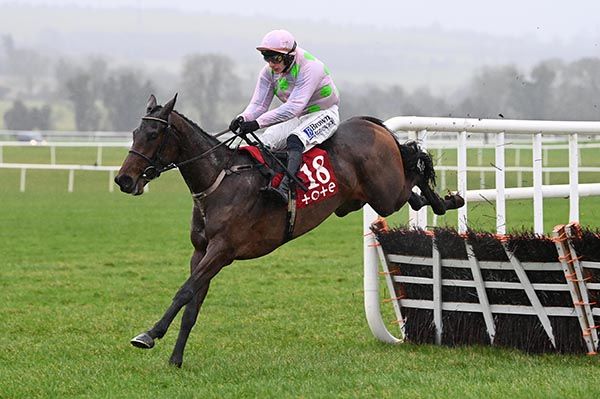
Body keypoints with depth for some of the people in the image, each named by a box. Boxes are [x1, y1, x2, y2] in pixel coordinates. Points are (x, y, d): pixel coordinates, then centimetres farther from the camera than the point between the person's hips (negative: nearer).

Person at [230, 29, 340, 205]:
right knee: (262, 143, -15)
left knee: (295, 140, -35)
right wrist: (243, 118, -32)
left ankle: (284, 188, -51)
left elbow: (294, 107, -38)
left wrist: (258, 122, -45)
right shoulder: (269, 71, -6)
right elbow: (258, 104, -7)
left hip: (323, 113, -8)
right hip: (296, 118, 8)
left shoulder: (310, 68, -29)